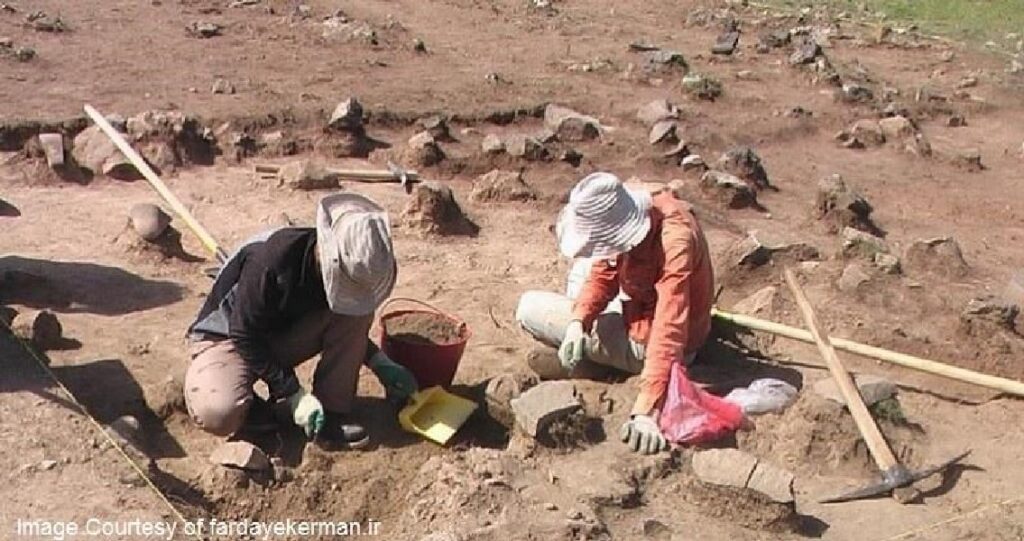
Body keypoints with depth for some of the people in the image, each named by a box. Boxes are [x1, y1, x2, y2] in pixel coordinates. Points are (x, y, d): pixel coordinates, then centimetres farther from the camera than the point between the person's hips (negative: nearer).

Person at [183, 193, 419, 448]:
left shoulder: (349, 269, -13)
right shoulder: (271, 260, -34)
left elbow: (349, 326, 7)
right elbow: (245, 336, -27)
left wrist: (381, 363, -7)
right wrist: (294, 395, -27)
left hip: (282, 336, 5)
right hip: (228, 338, -5)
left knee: (356, 316, -19)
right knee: (218, 414, -36)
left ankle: (331, 413, -13)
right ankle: (250, 405, -1)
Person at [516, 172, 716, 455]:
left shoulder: (674, 243, -36)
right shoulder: (630, 216, -14)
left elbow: (669, 332, -42)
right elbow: (603, 274, -7)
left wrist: (646, 411, -47)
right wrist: (578, 321, -25)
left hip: (645, 341, -8)